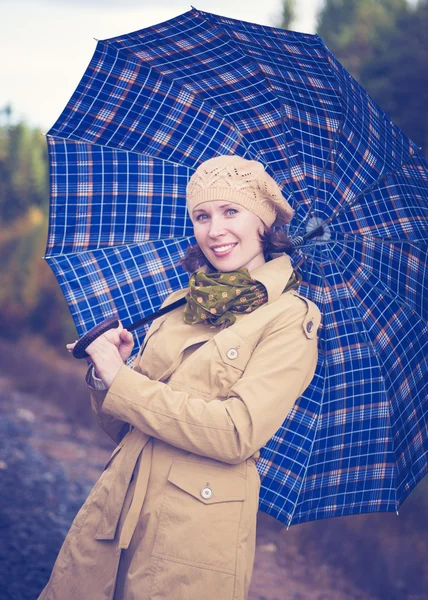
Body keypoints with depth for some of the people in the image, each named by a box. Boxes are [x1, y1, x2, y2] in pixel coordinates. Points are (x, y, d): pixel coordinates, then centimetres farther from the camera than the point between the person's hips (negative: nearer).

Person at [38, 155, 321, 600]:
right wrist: (104, 376, -8)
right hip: (111, 512, 5)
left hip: (196, 534, -5)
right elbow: (120, 427, 14)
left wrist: (121, 380, -13)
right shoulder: (181, 305, 12)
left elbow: (236, 433, -18)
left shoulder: (290, 319, -6)